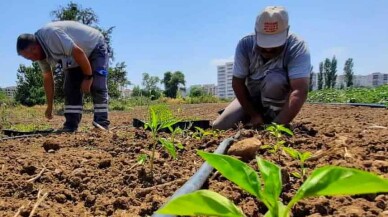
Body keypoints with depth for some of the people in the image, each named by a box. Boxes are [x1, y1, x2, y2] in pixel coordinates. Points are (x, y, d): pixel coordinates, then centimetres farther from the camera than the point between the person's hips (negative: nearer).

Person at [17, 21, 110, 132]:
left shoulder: (51, 34, -33)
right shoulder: (41, 51, -4)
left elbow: (79, 53, -34)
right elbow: (47, 79, 3)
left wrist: (88, 77, -25)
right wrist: (50, 107, 7)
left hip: (95, 47, -8)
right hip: (76, 58, 8)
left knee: (97, 86, -19)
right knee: (70, 89, -1)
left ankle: (101, 125, -17)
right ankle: (70, 126, 1)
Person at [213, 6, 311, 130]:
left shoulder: (297, 47, -28)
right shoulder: (245, 45, -21)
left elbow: (300, 91, -39)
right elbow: (237, 83, -17)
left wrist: (277, 125, -49)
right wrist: (254, 115, -21)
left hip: (281, 99, -2)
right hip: (251, 97, 3)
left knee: (274, 79, -36)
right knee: (219, 126, -11)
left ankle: (271, 119, -12)